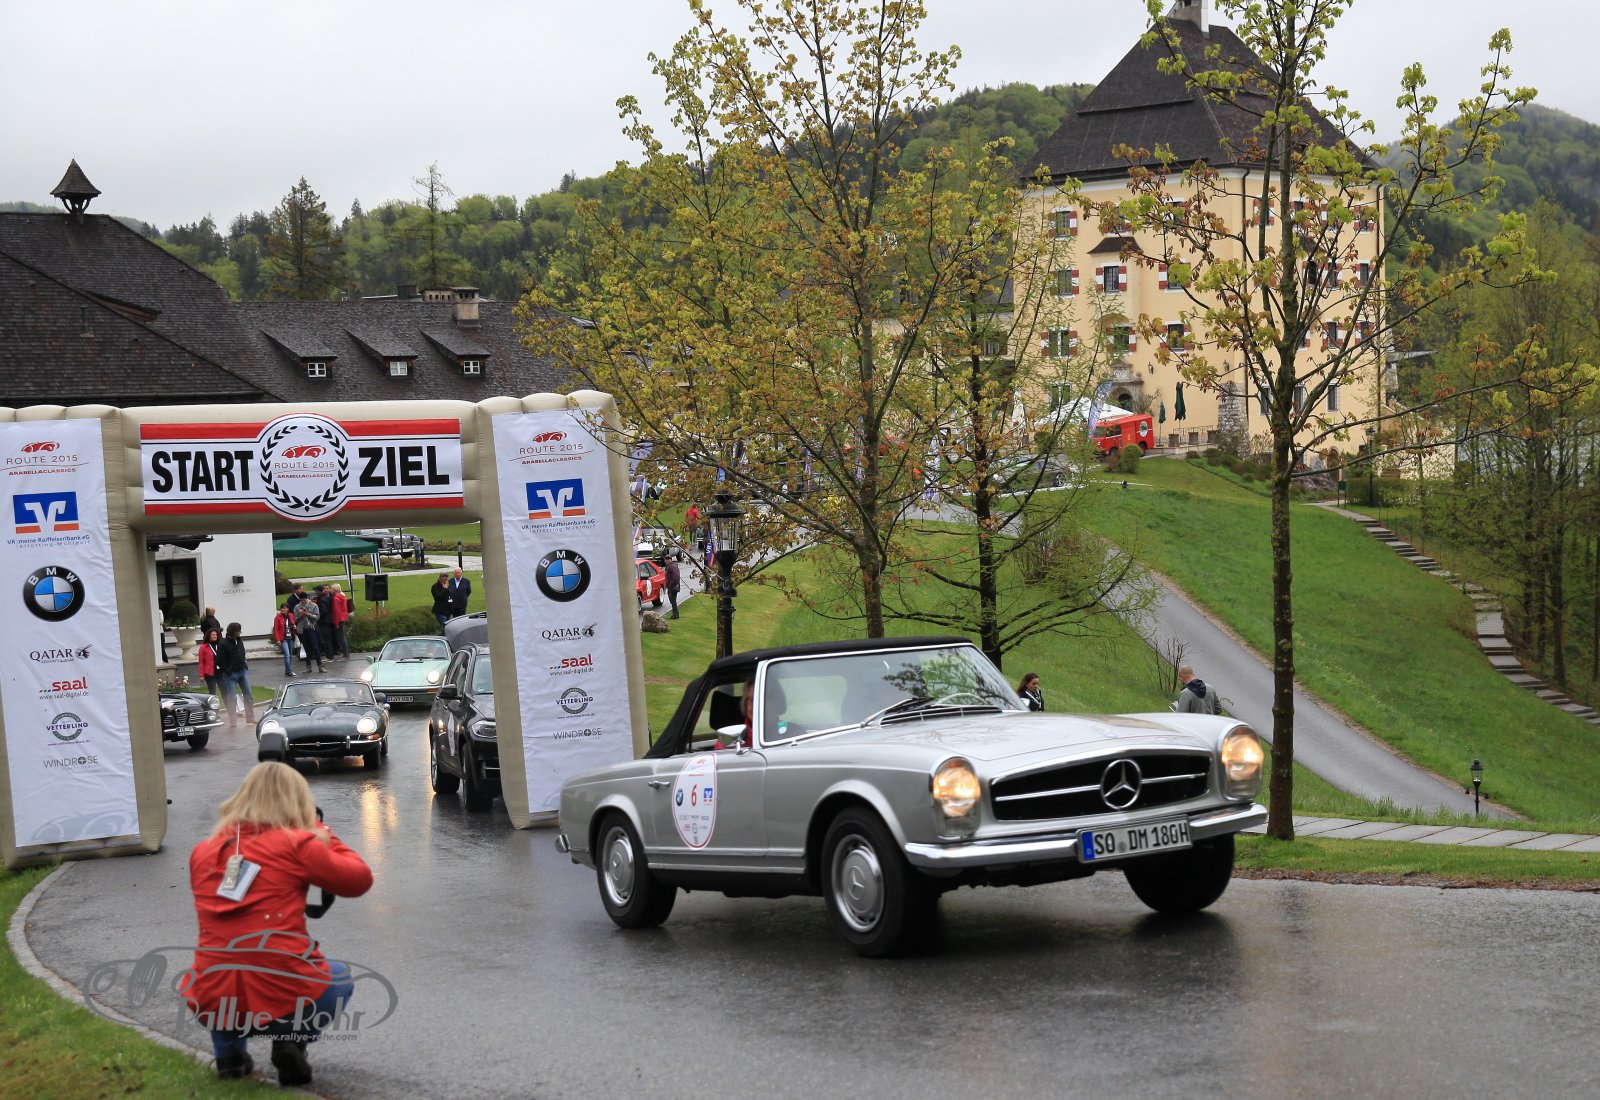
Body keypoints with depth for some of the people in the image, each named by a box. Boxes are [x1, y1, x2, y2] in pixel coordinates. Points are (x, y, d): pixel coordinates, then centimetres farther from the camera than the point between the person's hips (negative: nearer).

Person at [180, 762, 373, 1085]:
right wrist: (322, 835, 19)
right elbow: (360, 879, 5)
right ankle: (293, 1037, 3)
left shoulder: (203, 852, 9)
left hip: (212, 1006, 4)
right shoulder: (297, 844, -4)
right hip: (281, 1000, -4)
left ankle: (228, 1051, 18)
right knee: (339, 977, 30)